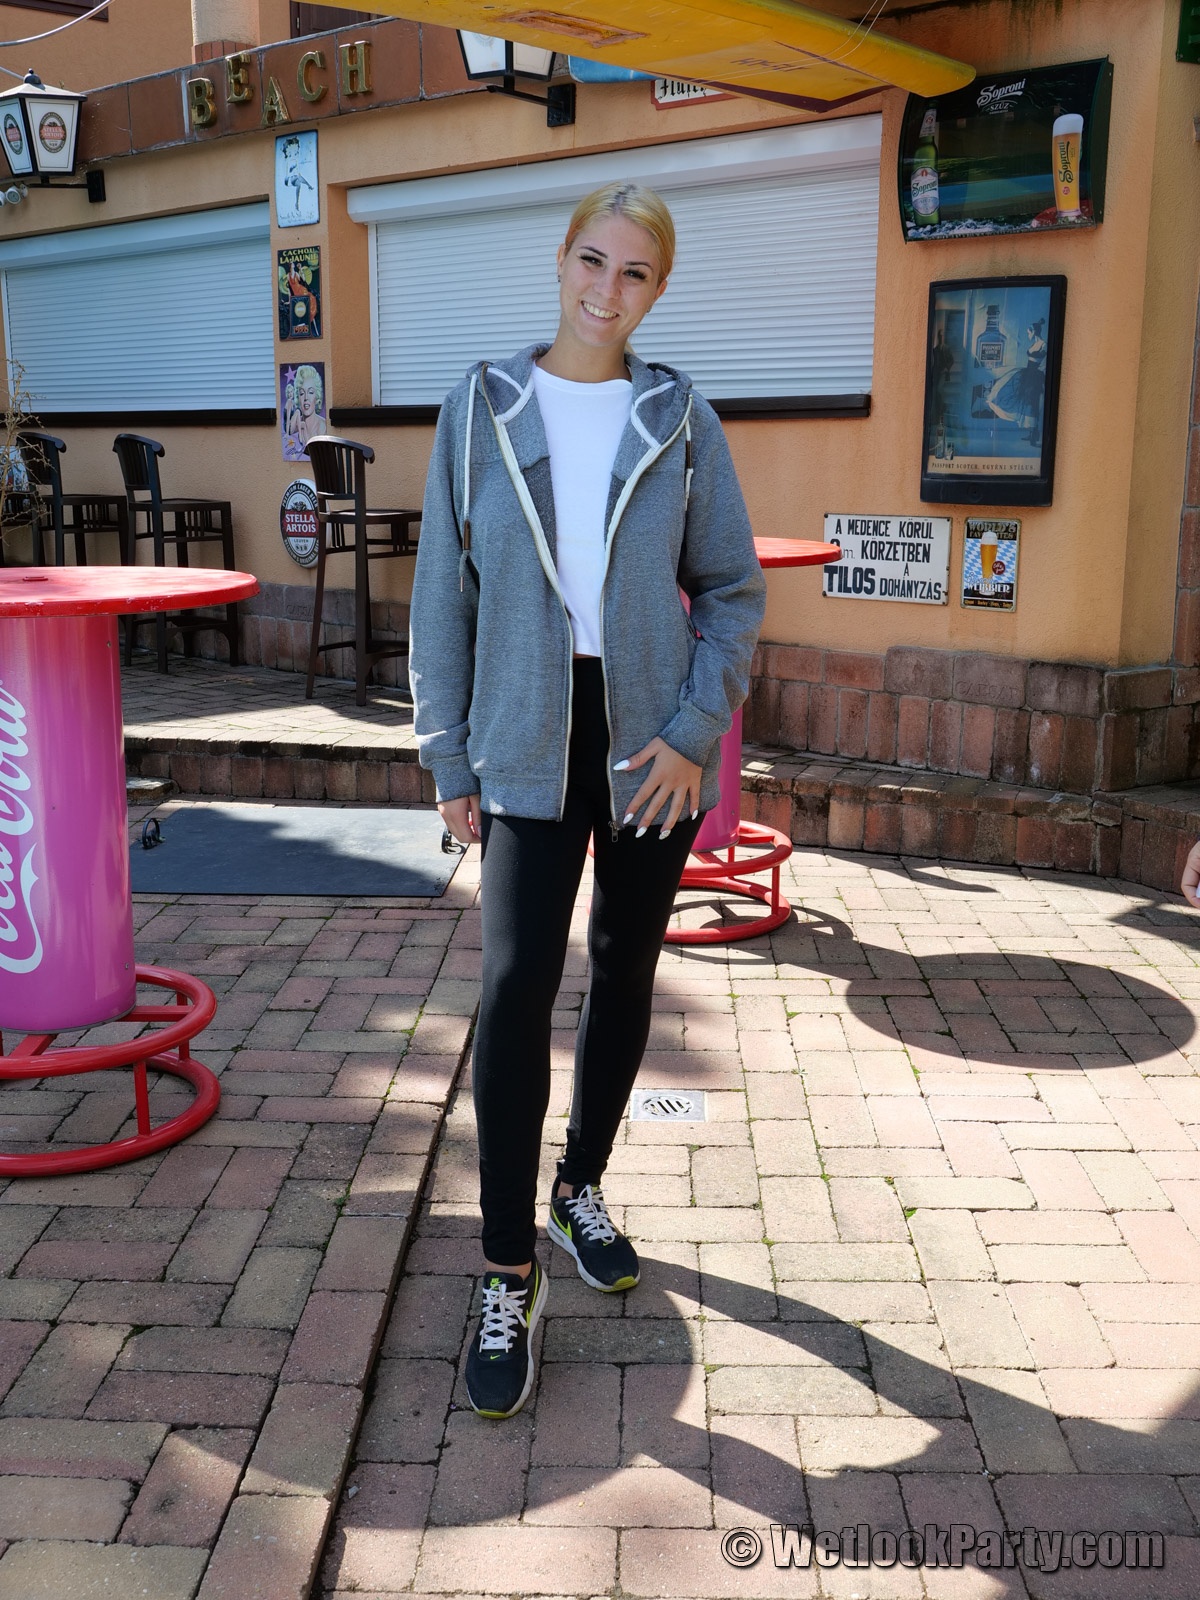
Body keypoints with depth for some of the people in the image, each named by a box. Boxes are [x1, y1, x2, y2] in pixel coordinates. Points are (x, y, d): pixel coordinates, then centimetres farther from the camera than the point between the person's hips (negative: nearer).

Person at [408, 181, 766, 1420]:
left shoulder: (679, 421, 1)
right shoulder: (483, 408, 0)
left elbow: (733, 591, 4)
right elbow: (444, 591, 2)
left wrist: (694, 729, -9)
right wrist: (451, 758, 0)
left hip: (650, 739, 2)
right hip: (532, 743, -1)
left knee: (625, 971, 12)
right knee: (517, 981, -10)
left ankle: (582, 1189, 35)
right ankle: (508, 1276, 1)